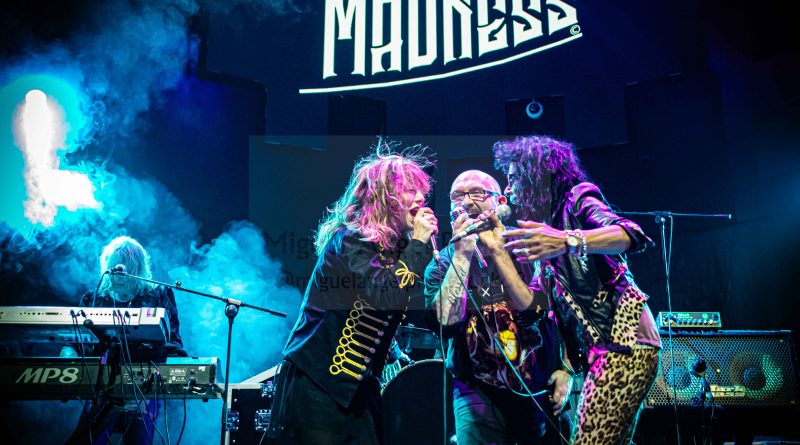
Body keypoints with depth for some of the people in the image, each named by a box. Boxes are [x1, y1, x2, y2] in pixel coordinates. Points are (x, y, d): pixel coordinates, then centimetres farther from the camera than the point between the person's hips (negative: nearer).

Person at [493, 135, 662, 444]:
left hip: (623, 340, -9)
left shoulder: (577, 198, 0)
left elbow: (631, 234, -20)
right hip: (598, 350, 9)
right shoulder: (547, 225, 21)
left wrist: (568, 241, -35)